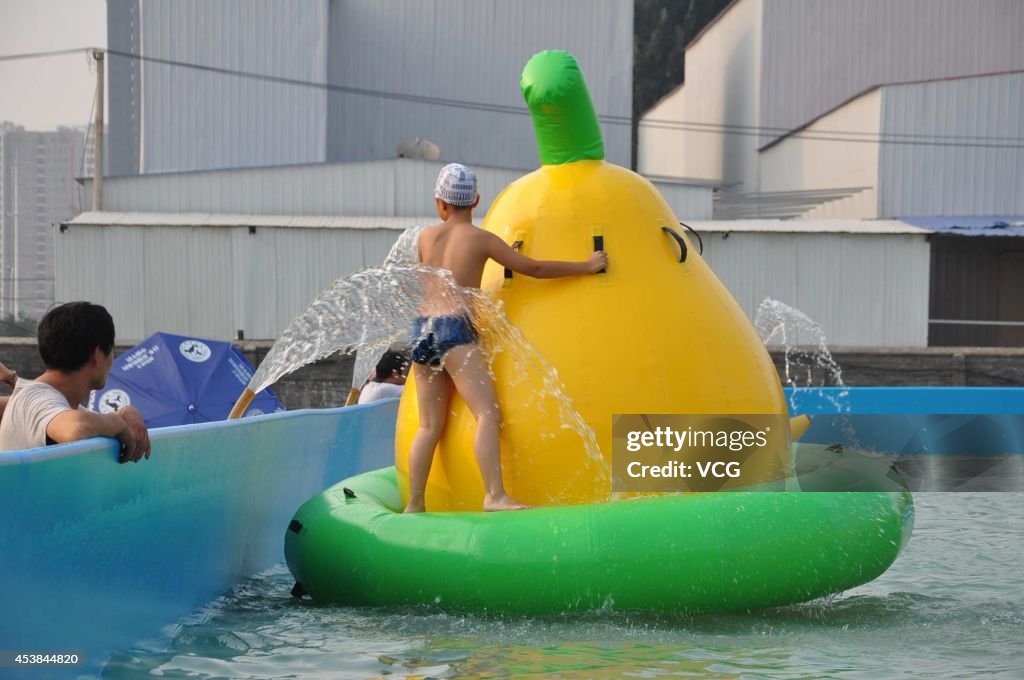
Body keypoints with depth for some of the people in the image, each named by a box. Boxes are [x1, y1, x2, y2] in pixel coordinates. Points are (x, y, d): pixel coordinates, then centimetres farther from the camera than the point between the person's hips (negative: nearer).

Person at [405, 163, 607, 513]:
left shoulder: (425, 237, 14)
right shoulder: (480, 239, 1)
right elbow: (534, 268, 2)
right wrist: (586, 266, 11)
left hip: (422, 330, 6)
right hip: (455, 330, -6)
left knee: (430, 426, 10)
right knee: (487, 413, -13)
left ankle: (415, 504, 8)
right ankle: (495, 495, -27)